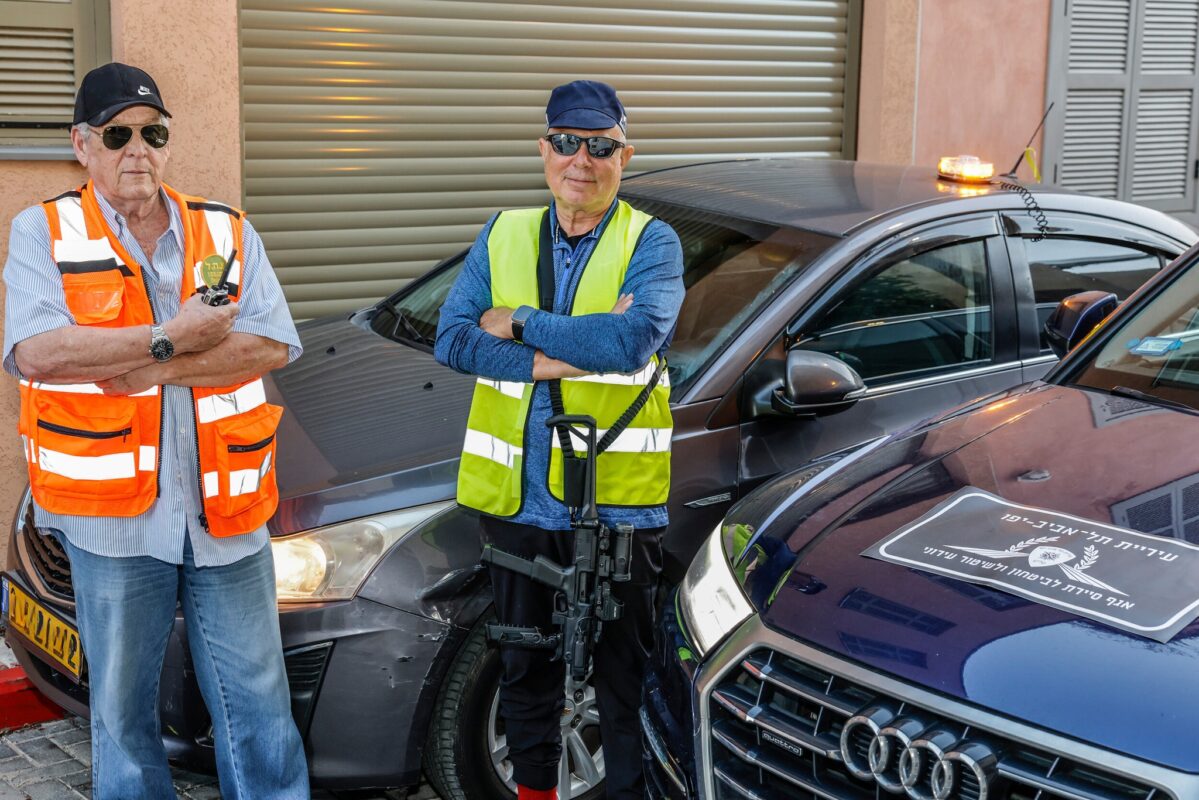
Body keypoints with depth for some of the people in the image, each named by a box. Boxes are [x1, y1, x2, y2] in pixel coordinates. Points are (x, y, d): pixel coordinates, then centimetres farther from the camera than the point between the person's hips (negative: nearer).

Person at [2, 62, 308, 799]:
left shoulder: (227, 233, 8)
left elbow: (273, 346, -5)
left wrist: (157, 370, -16)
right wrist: (171, 339, -16)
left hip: (227, 510, 2)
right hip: (111, 512, -1)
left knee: (257, 698, 8)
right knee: (122, 705, 13)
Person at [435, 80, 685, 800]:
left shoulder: (652, 243, -3)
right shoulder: (503, 237, 7)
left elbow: (635, 339, -22)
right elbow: (453, 340, -6)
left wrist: (520, 322, -14)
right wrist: (574, 352, -17)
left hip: (618, 499, -4)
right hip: (517, 496, 4)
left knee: (626, 674, 7)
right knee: (525, 665, 20)